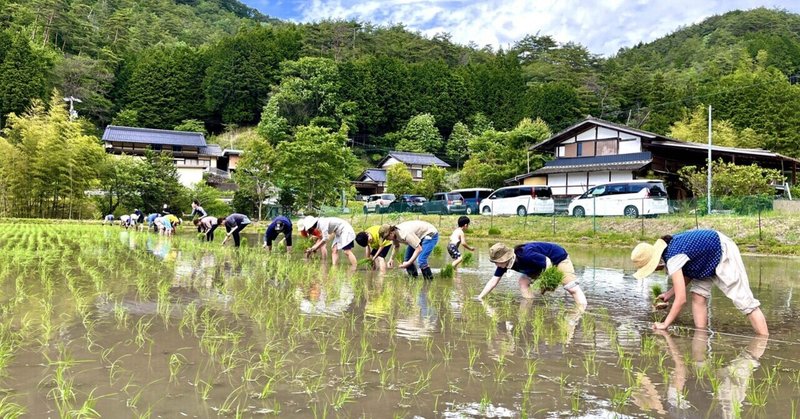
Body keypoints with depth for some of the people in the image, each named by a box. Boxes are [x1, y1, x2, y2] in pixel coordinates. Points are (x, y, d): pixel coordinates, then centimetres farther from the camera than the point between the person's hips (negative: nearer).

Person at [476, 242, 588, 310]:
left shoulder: (526, 255, -41)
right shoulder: (504, 262, -18)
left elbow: (548, 262, -30)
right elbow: (493, 281, -13)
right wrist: (479, 298, -18)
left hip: (559, 258, -8)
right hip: (543, 261, 8)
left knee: (572, 288, -15)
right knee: (523, 281, -3)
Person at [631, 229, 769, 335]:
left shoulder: (672, 259, -31)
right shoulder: (668, 248, -5)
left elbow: (681, 299, -31)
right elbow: (687, 275, 8)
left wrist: (665, 324, -24)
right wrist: (668, 294, 1)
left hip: (723, 253, -9)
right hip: (709, 257, 9)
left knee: (743, 300, -11)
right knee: (698, 296, 2)